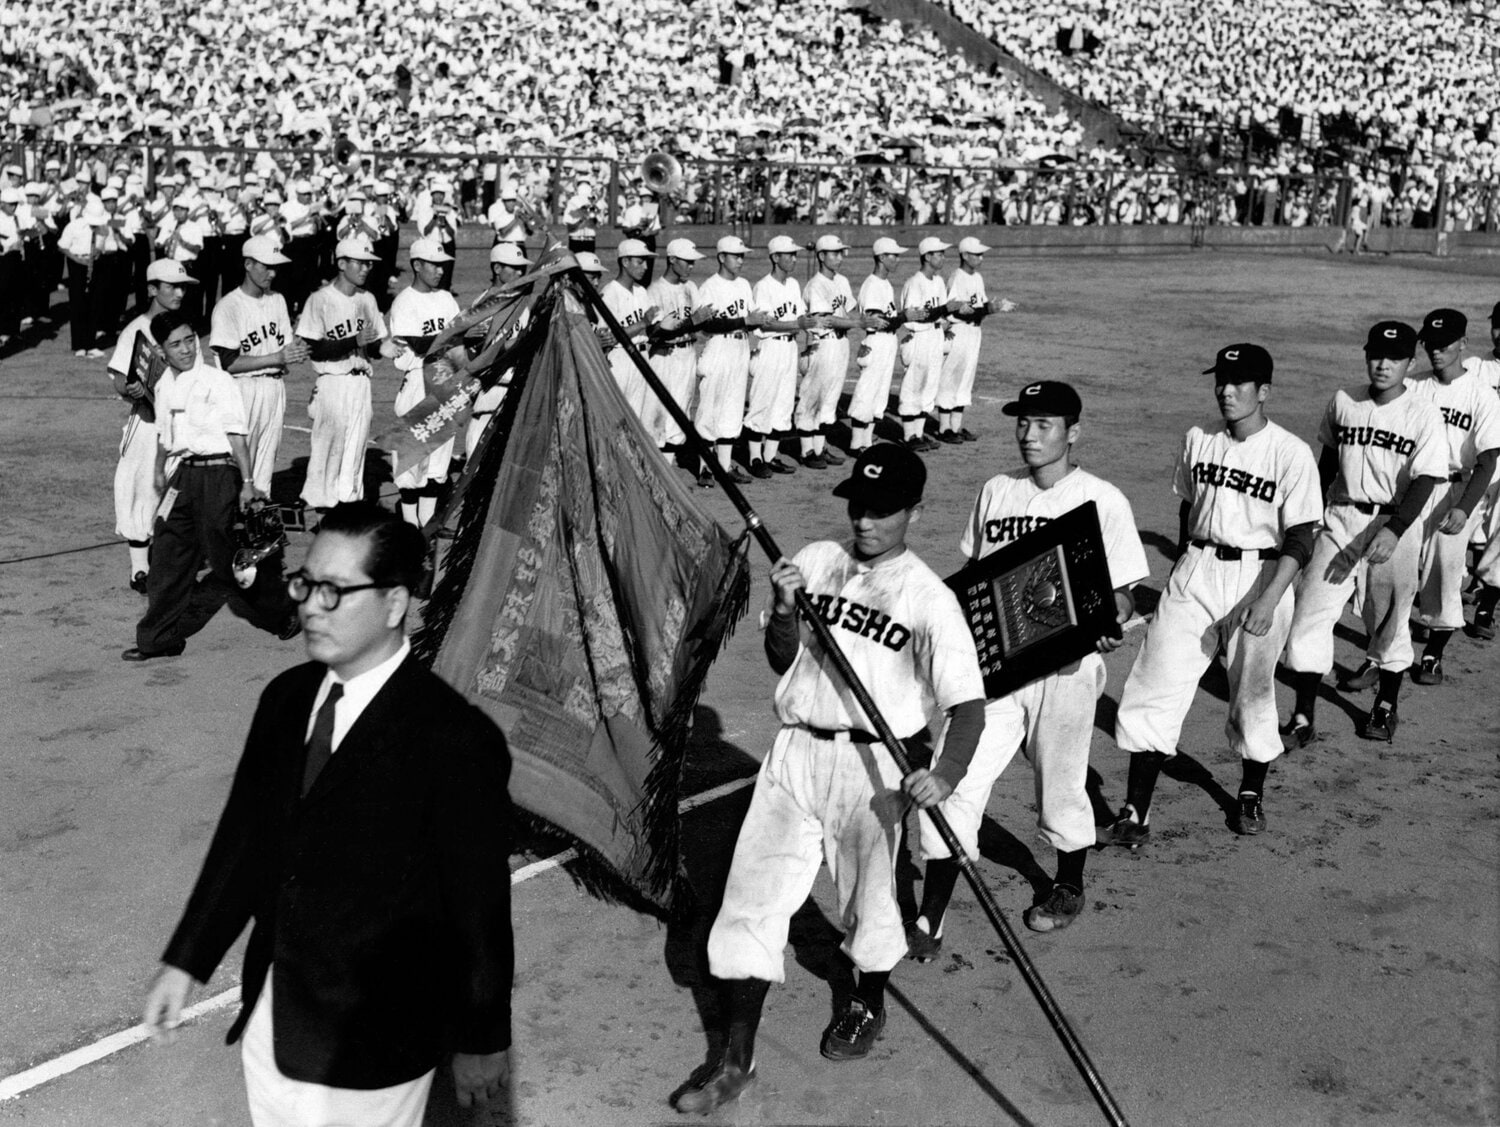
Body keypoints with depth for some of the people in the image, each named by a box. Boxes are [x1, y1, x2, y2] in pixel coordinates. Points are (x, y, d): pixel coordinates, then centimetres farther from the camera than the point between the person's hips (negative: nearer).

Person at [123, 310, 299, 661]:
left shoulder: (217, 381, -9)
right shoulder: (164, 385, 10)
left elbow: (237, 436, -10)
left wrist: (247, 482, -13)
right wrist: (161, 473, 23)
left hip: (218, 473, -6)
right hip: (183, 474, 6)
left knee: (227, 556, -1)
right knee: (168, 554, 4)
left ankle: (279, 616, 18)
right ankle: (159, 639, 11)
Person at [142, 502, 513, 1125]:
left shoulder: (455, 741, -21)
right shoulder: (285, 699, 0)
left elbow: (479, 905, -14)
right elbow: (243, 835, 9)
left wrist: (482, 1040, -7)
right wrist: (184, 961, 9)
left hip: (370, 1047, -6)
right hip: (269, 1018, 6)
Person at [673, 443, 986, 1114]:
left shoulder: (928, 598, -10)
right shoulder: (815, 561, 5)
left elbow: (968, 701, -17)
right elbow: (781, 661, 9)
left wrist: (946, 773, -34)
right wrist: (783, 609, -11)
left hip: (872, 763, -4)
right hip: (795, 751, 4)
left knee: (866, 896, 12)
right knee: (751, 899, 2)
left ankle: (869, 1005, 43)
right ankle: (737, 1059, 11)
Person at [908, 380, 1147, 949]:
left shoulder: (1103, 501, -6)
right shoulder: (996, 491, 8)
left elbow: (1123, 592, -4)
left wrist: (1107, 629, -24)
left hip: (1065, 666, -3)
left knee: (1061, 785, 13)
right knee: (954, 783, -4)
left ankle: (1069, 886, 41)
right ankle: (928, 922, 3)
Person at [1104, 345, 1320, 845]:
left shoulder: (1291, 453, -11)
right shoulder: (1198, 441, 5)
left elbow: (1300, 538, -13)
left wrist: (1268, 599, -23)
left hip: (1260, 576, -4)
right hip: (1195, 573, 4)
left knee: (1252, 693, 11)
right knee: (1155, 688, -4)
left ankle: (1251, 794, 36)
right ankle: (1135, 814, 0)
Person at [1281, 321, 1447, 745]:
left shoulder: (1423, 416, -10)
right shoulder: (1343, 402, 2)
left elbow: (1423, 482, -15)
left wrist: (1394, 531, -27)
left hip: (1395, 524, -3)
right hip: (1340, 518, 3)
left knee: (1389, 618, 11)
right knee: (1311, 613, -5)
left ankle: (1386, 705, 34)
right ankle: (1302, 718, 0)